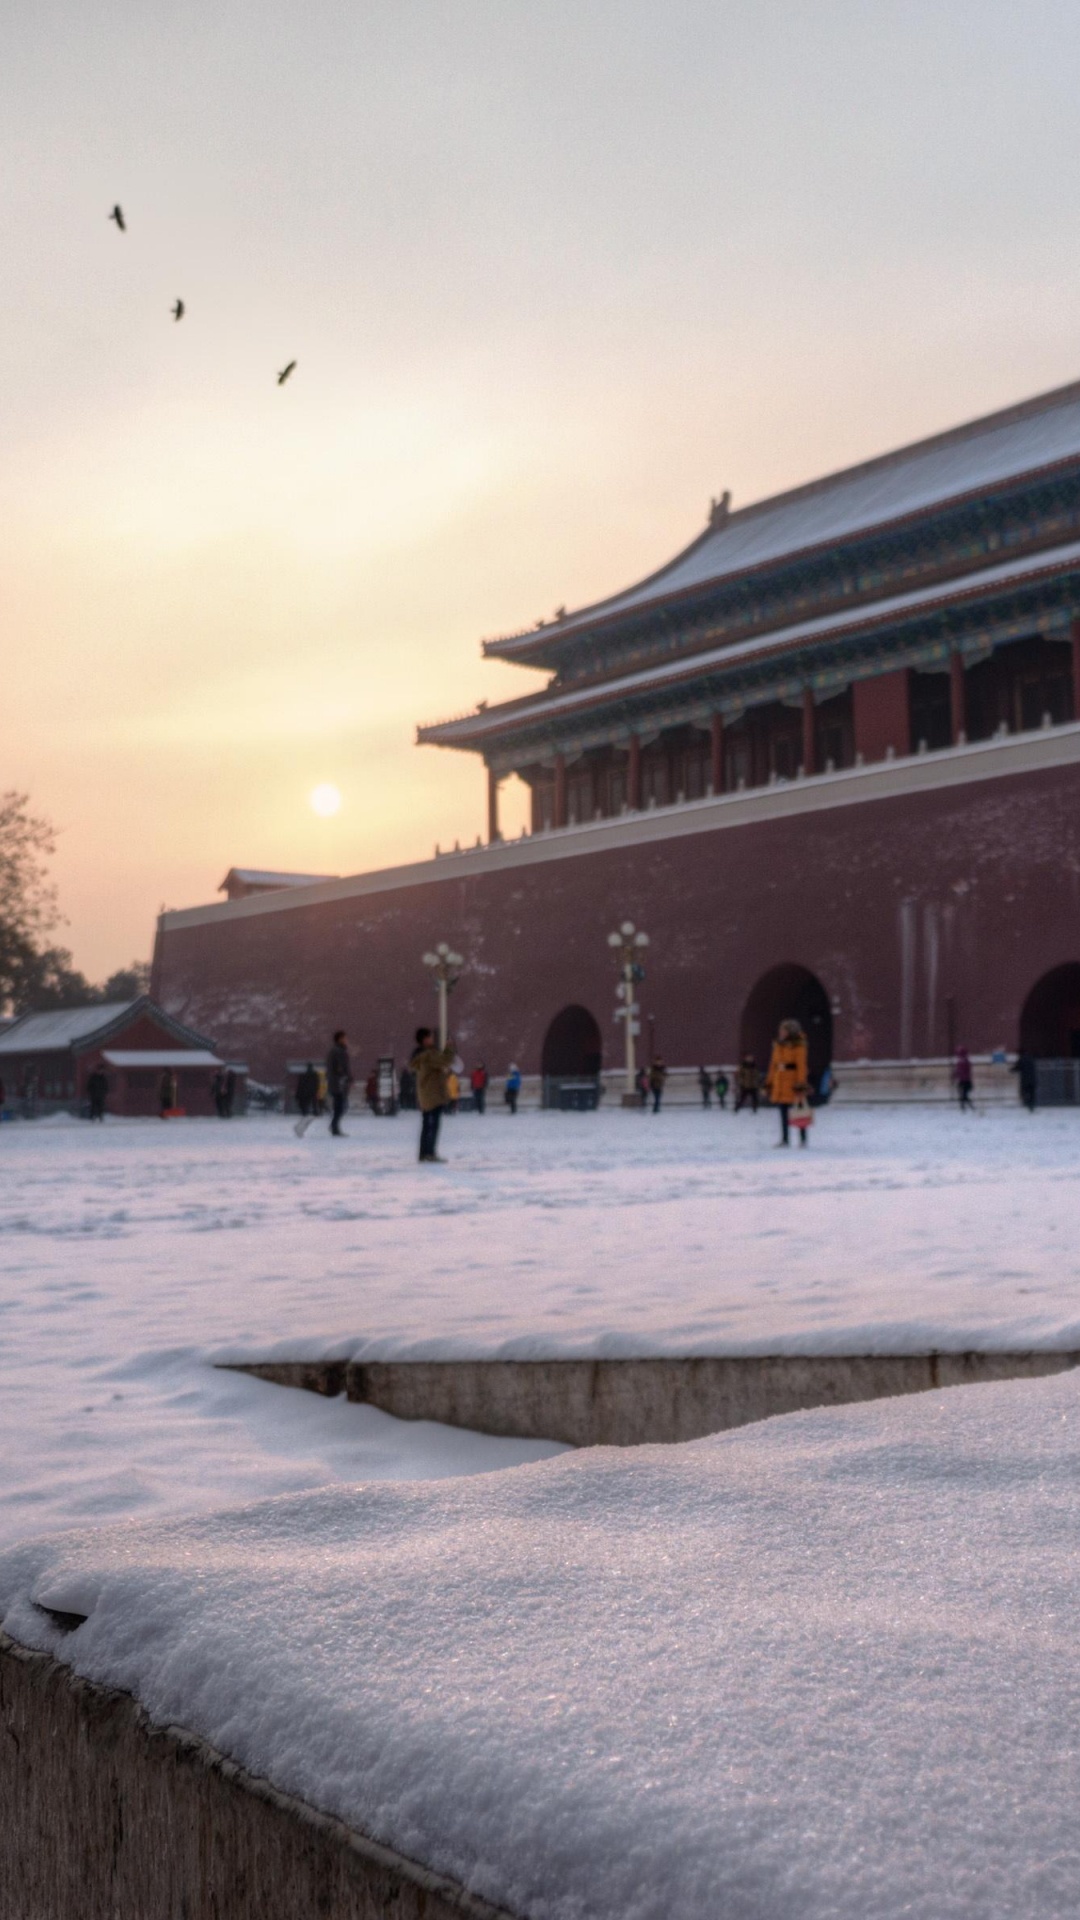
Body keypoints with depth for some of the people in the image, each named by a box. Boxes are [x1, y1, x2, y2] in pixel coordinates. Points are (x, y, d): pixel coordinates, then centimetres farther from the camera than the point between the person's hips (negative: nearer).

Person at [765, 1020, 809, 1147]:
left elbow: (801, 1065, -12)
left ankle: (803, 1139, 4)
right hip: (780, 1081, 7)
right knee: (783, 1110, 9)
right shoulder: (778, 1045, 13)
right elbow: (773, 1064, 16)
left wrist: (801, 1083, -17)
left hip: (793, 1081, -7)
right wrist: (769, 1082, 15)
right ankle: (785, 1139, 16)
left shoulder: (798, 1045, -7)